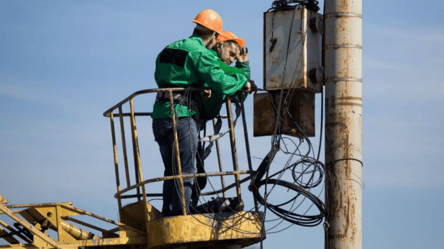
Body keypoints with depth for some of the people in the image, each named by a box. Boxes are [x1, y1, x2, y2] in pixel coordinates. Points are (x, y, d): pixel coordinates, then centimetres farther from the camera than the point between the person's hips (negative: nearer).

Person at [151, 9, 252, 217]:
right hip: (182, 116, -7)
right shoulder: (201, 54, -8)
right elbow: (221, 83, -16)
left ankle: (167, 215, 13)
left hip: (159, 116, 7)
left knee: (171, 170, 15)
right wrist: (243, 80, 3)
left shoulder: (168, 50, 17)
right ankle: (180, 215, -7)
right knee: (185, 171, -3)